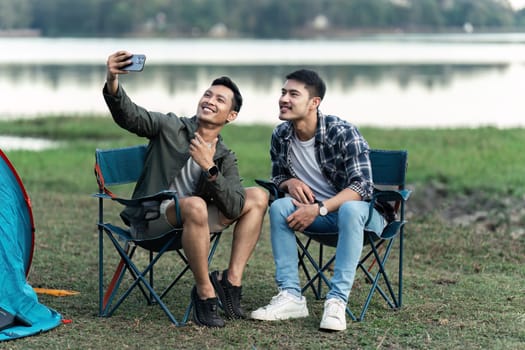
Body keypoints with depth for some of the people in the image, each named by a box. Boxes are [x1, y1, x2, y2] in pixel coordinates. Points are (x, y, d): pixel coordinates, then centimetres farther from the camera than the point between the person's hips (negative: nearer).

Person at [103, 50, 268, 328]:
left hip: (191, 222, 6)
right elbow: (129, 116, -17)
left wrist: (210, 168, -22)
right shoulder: (171, 128, 0)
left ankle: (232, 279, -9)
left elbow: (234, 208, -6)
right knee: (195, 205, -37)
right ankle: (205, 291, -24)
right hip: (150, 218, -6)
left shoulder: (225, 159, 9)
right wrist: (112, 83, -37)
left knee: (257, 197, -2)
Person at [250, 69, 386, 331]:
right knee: (279, 206, -20)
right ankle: (291, 297, -23)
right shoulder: (280, 136, -3)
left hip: (363, 212, -5)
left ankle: (337, 300, -39)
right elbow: (277, 178, 11)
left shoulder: (343, 133, -20)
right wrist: (289, 183, -14)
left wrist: (318, 209, -34)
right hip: (320, 215, 5)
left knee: (349, 210, -38)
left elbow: (362, 187, -24)